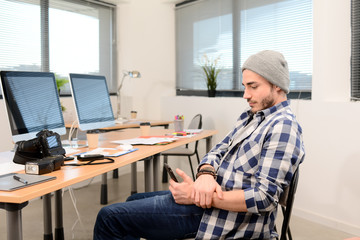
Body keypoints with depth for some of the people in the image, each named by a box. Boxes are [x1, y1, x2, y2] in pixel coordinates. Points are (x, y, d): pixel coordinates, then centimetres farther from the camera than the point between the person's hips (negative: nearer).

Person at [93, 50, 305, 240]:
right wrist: (206, 173, -15)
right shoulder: (251, 116, 12)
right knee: (133, 203, 25)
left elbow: (265, 197, -24)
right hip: (213, 197, 10)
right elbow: (219, 151, 9)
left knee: (109, 217, -6)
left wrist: (197, 195, -25)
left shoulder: (283, 127, -18)